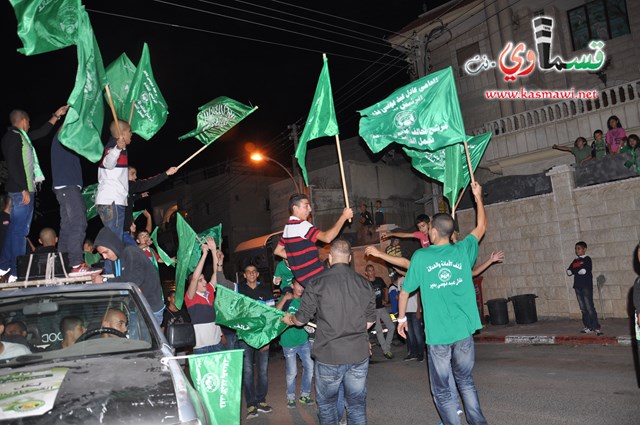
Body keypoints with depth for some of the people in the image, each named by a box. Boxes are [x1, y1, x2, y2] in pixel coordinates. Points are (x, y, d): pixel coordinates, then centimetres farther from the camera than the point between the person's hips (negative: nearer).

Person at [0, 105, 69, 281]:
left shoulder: (20, 136, 18)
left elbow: (41, 132, 32)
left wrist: (56, 115, 35)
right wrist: (24, 189, -21)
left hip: (20, 189, 10)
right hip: (22, 190, -10)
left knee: (14, 229, 15)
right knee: (20, 230, -8)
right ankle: (17, 273, -5)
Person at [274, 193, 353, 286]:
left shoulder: (288, 226, 12)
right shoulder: (301, 225, -18)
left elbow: (278, 251, 22)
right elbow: (327, 238, -28)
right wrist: (344, 217, -22)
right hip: (313, 276, -10)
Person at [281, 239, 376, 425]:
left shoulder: (317, 282, -8)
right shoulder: (364, 283, 1)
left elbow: (302, 319, -2)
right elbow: (370, 320, 8)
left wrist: (289, 319, 20)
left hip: (329, 355, -2)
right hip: (359, 354, 3)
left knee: (326, 403, 16)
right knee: (357, 403, 14)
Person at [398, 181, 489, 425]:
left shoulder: (420, 257, -7)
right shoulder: (462, 251, 0)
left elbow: (405, 291, 2)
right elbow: (481, 227, 18)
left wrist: (401, 318, 18)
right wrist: (478, 197, 29)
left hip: (438, 333, -3)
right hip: (464, 331, 3)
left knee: (442, 389, 10)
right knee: (466, 381, 21)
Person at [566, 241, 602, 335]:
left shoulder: (587, 259, -3)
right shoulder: (575, 261, 16)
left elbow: (584, 271, -19)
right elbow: (568, 272, 6)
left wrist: (574, 271, -4)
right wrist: (579, 270, -10)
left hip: (586, 286, -6)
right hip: (578, 287, 6)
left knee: (590, 308, -9)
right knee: (583, 308, 7)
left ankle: (596, 327, -7)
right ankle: (589, 327, 12)